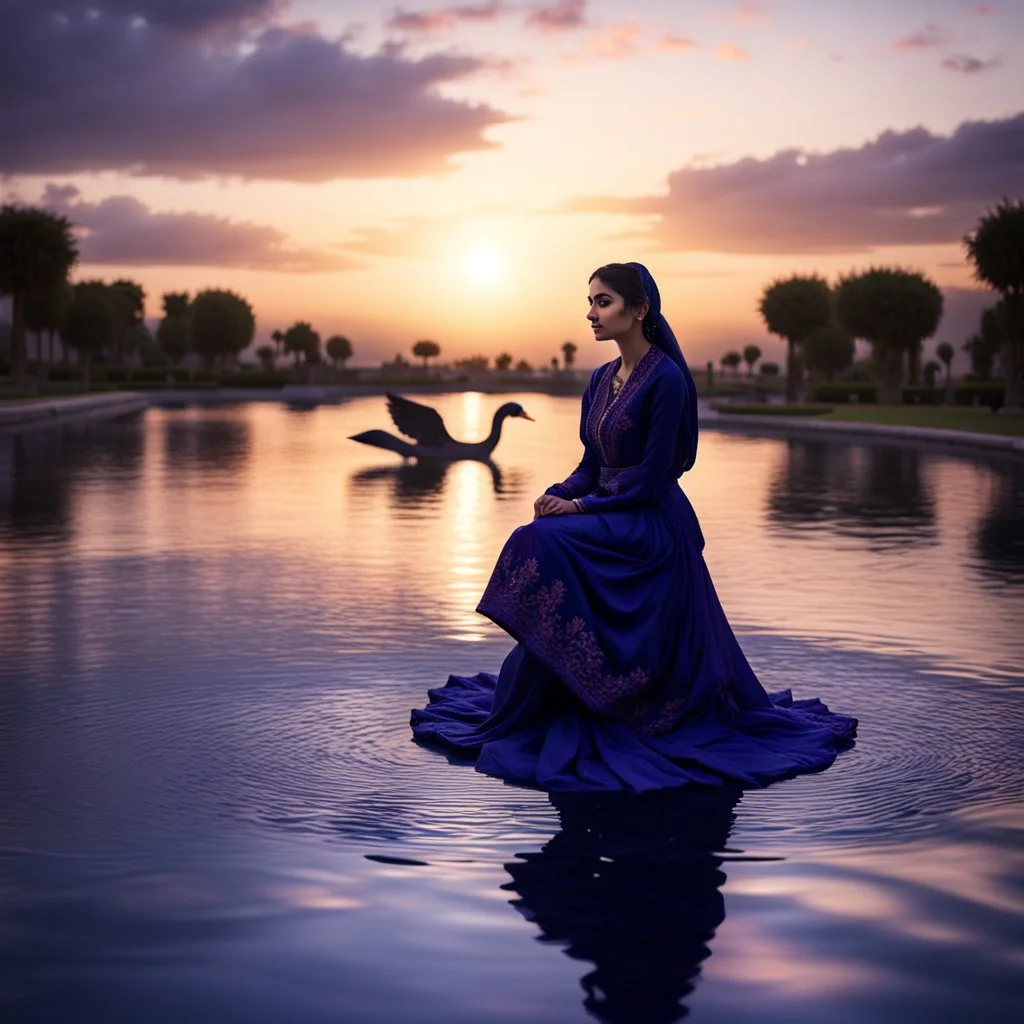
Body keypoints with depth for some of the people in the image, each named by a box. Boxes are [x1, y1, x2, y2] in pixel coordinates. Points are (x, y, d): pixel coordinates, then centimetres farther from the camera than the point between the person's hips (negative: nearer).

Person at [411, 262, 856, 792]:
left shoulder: (666, 379, -14)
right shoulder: (602, 379, 11)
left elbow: (651, 480, -16)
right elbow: (592, 464, 13)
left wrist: (580, 506, -15)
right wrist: (558, 494, -7)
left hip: (652, 526, -8)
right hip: (611, 521, 8)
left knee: (543, 545, -24)